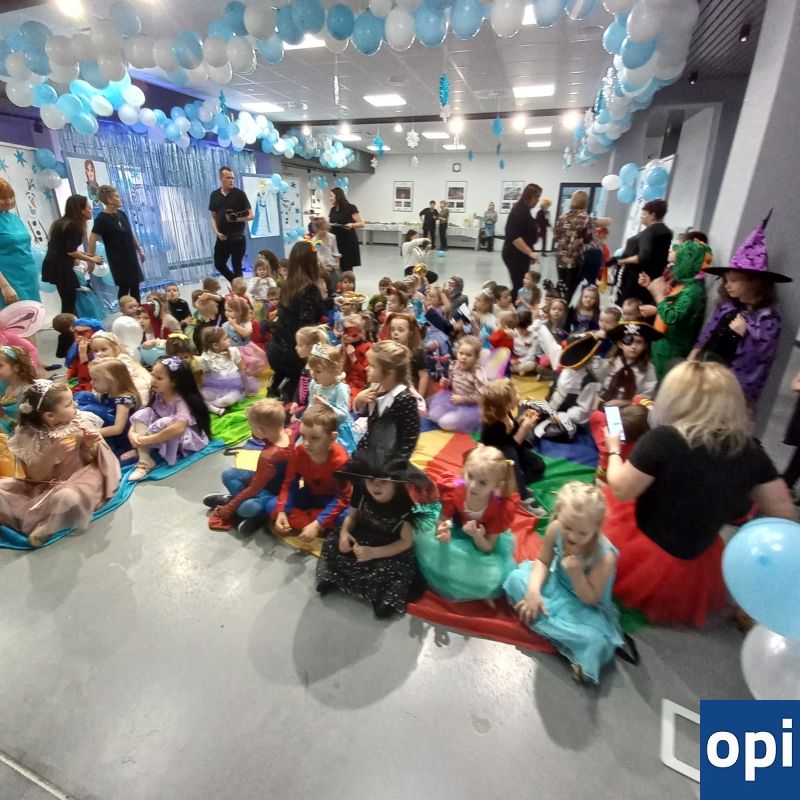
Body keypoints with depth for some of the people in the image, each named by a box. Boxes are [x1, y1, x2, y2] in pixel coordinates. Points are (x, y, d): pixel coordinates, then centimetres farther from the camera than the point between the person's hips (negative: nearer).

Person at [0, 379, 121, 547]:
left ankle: (47, 525, -6)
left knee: (68, 497, -35)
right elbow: (35, 476, -11)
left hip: (80, 477, -1)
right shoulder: (29, 436, -9)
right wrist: (53, 453, -27)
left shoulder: (80, 421, -7)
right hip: (46, 486, 2)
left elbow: (90, 459, 2)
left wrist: (89, 446, -21)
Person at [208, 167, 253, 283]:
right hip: (222, 237, 4)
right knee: (219, 264, 10)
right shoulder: (214, 195, 7)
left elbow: (250, 216, -5)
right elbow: (213, 217, 11)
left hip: (237, 237, -4)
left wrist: (236, 219, -20)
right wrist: (217, 232, -5)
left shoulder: (239, 194, -3)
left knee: (236, 266, -1)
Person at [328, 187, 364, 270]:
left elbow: (361, 224, -10)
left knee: (346, 269, -6)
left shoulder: (350, 208, -6)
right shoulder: (332, 209, 13)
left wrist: (351, 225, -27)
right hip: (335, 242, 6)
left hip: (348, 242, -6)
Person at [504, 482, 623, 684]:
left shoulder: (605, 556, -32)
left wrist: (576, 572, -38)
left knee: (594, 640, -32)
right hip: (557, 584, 4)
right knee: (516, 578, -13)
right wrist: (534, 590, -23)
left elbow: (590, 599, -21)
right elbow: (542, 561, -7)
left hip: (585, 607, -4)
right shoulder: (555, 529, -24)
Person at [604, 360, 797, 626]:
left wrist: (613, 449, -1)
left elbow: (621, 490, -15)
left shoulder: (664, 439, -26)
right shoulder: (750, 449, -10)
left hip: (645, 554, -5)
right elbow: (784, 512, -1)